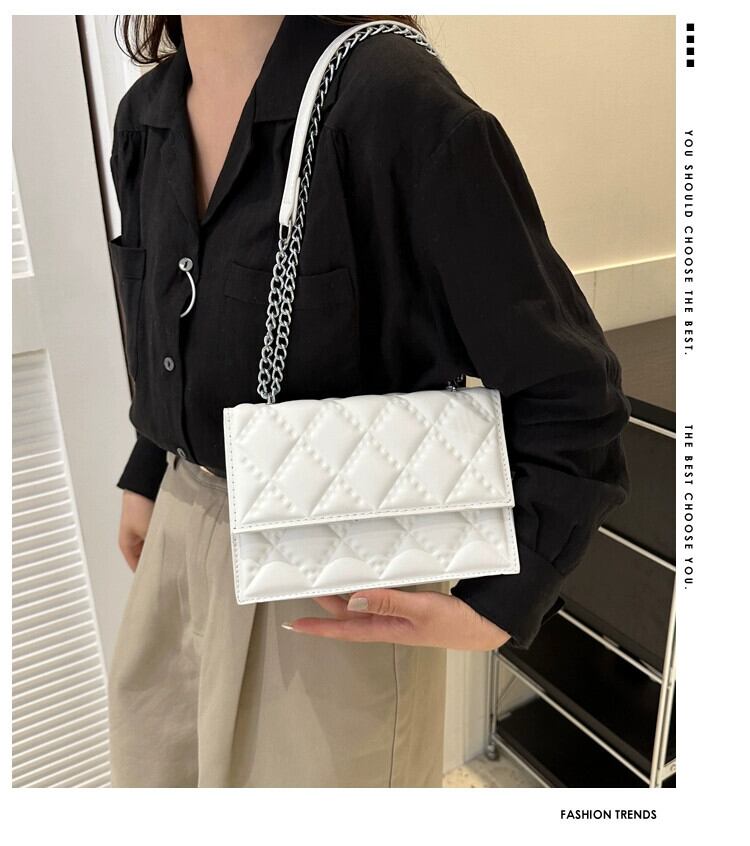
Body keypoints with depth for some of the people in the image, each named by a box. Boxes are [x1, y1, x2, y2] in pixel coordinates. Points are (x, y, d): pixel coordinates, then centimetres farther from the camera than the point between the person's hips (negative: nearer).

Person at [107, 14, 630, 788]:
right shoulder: (145, 114, 2)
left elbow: (567, 389, -18)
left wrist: (496, 607, -19)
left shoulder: (391, 98, -21)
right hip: (183, 534, 7)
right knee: (151, 767, 26)